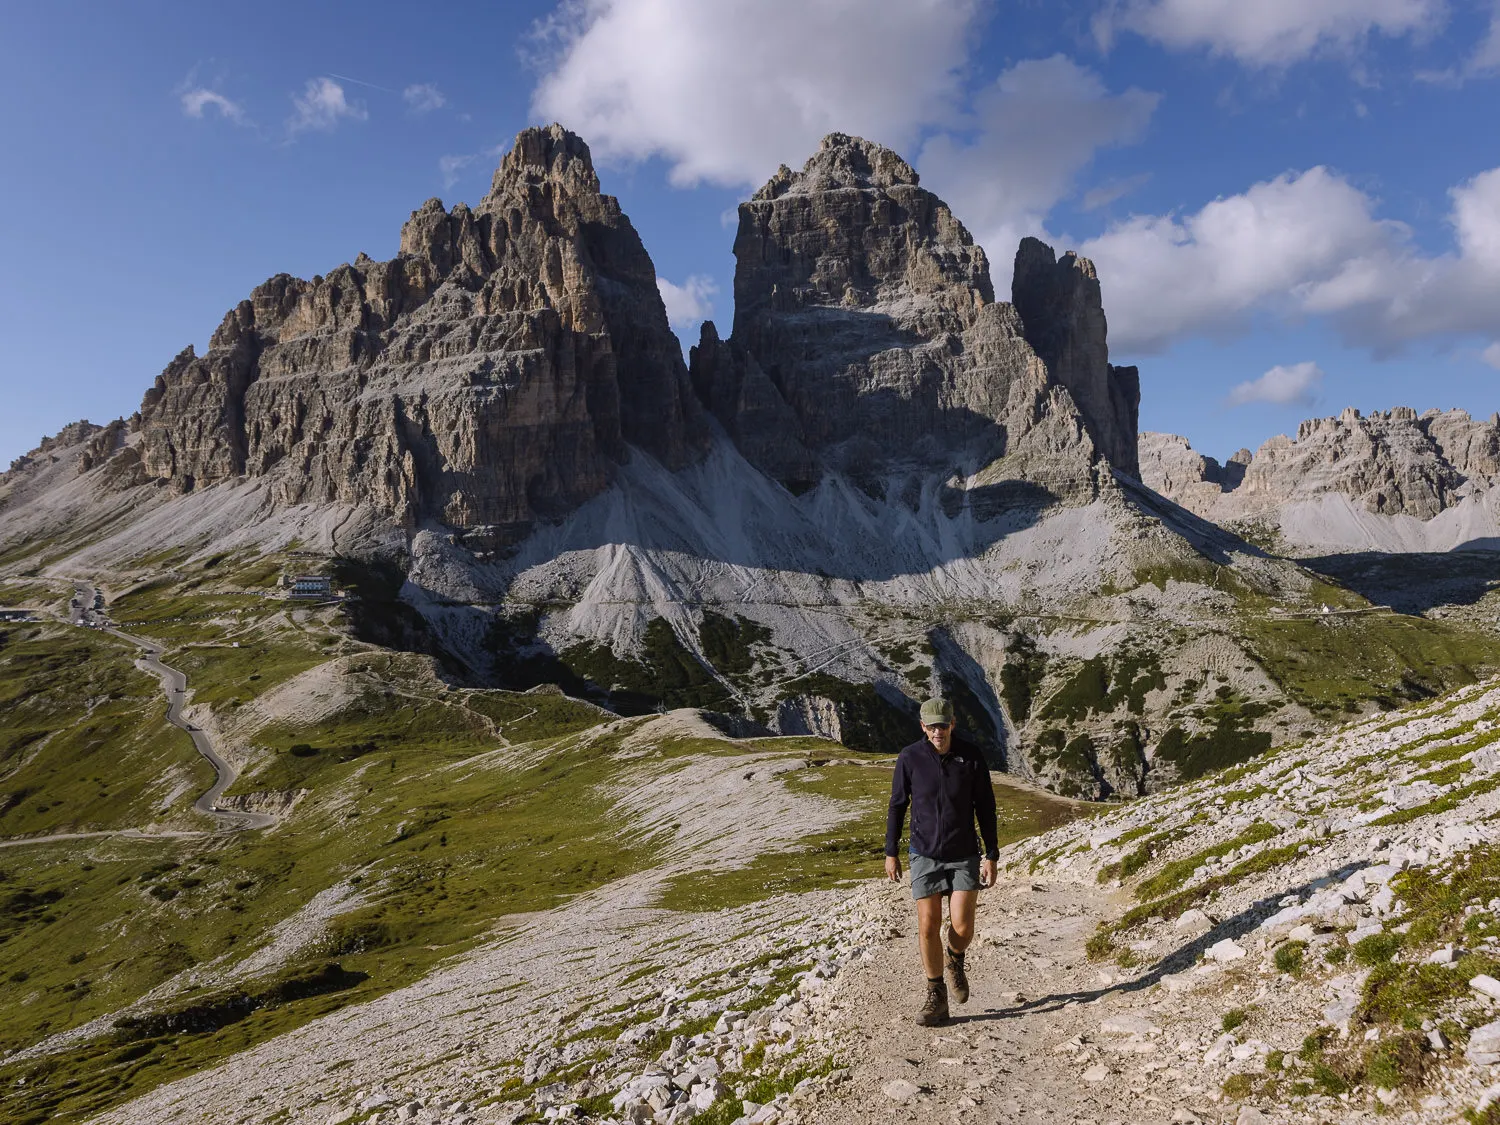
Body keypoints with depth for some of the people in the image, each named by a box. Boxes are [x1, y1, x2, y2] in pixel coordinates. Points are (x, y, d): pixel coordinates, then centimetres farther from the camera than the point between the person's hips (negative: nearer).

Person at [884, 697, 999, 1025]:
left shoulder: (971, 757, -7)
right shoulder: (910, 758, -8)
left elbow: (985, 809, 0)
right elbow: (897, 806, 1)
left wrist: (991, 856, -2)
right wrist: (890, 853, 1)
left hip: (965, 856, 0)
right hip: (925, 856, 0)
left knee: (962, 928, -6)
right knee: (928, 927, -2)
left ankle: (955, 959, 30)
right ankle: (936, 998, 16)